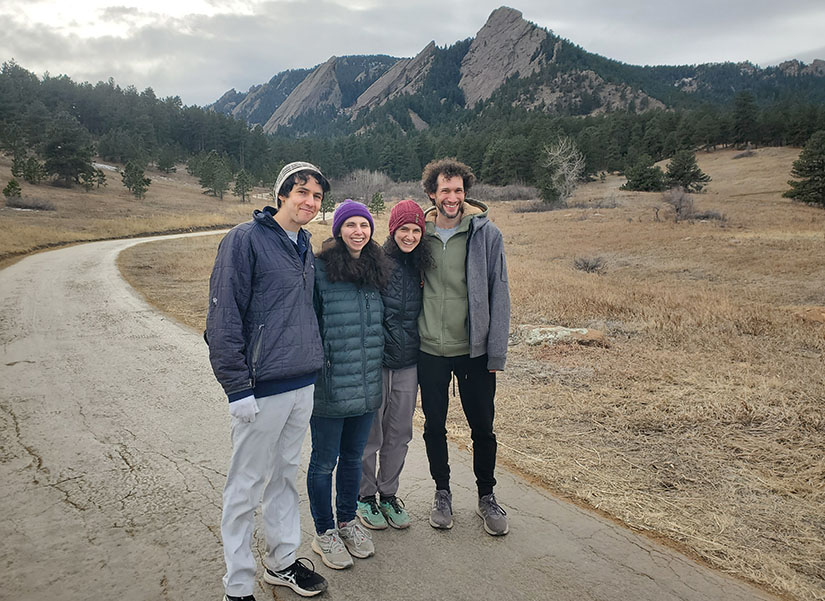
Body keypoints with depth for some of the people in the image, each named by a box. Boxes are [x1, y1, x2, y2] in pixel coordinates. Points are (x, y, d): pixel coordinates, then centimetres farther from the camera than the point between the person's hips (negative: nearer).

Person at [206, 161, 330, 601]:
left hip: (303, 387, 7)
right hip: (262, 391, -7)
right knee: (246, 489, 5)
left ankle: (282, 561, 35)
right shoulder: (245, 239, -11)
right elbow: (224, 318, -15)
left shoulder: (305, 248, 12)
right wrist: (238, 388, -17)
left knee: (284, 477, 19)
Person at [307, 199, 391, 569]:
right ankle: (324, 532, 27)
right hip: (329, 386, -6)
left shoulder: (375, 270, 8)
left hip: (367, 386, 6)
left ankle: (347, 521, 38)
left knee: (353, 456, 19)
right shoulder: (320, 271, -12)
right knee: (324, 460, 9)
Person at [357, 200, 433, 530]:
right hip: (375, 361, -5)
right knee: (370, 434, 7)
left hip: (408, 364, 5)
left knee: (399, 434, 13)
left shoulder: (420, 267, 6)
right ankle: (365, 497, 25)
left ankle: (388, 494, 30)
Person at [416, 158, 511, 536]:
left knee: (482, 427, 9)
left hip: (473, 349, -2)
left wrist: (497, 353, -9)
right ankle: (442, 492, 33)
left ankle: (486, 497, 30)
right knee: (434, 425, 13)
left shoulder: (486, 234, -5)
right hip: (429, 350, 2)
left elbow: (499, 294, -5)